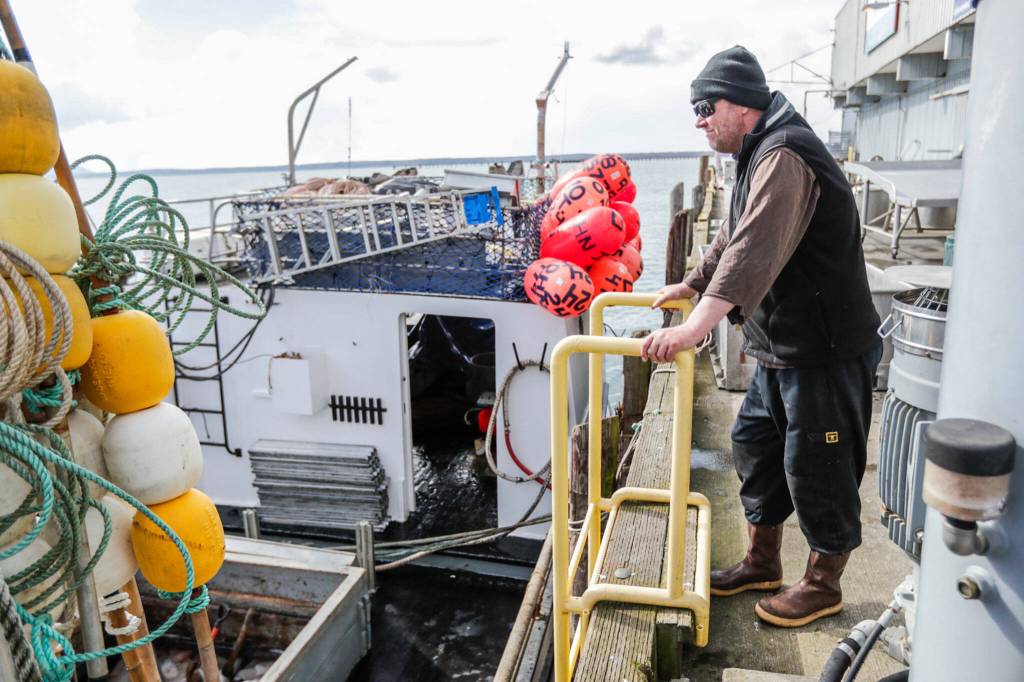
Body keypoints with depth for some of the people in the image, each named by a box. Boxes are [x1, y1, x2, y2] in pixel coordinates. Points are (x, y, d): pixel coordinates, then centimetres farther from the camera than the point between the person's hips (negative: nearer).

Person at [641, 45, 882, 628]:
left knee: (818, 468, 3)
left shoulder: (784, 158, -21)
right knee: (755, 445, 18)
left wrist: (696, 327, -44)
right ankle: (763, 562, 35)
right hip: (782, 348, 11)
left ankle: (824, 585, 24)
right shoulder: (762, 155, 13)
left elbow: (754, 252, -36)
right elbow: (733, 239, 27)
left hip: (827, 351, -10)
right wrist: (691, 285, 35)